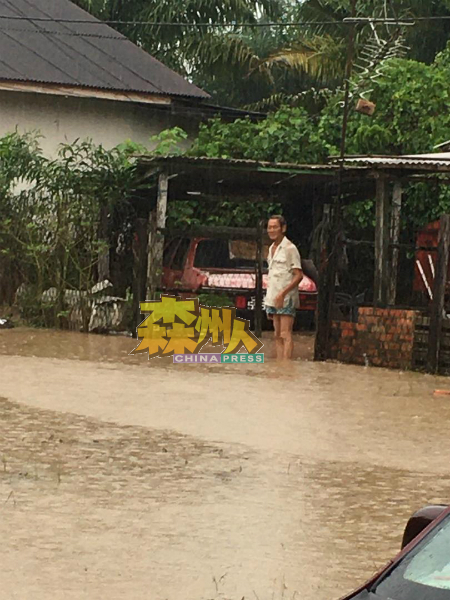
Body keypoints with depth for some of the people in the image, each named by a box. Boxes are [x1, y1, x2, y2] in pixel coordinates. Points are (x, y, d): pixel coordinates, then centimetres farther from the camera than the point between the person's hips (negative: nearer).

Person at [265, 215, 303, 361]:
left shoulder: (289, 248, -9)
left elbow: (298, 275, -13)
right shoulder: (272, 249, 17)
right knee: (278, 336, 7)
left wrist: (282, 293, -21)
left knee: (285, 335, -13)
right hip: (273, 299, 8)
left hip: (286, 299, -8)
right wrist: (269, 303, 17)